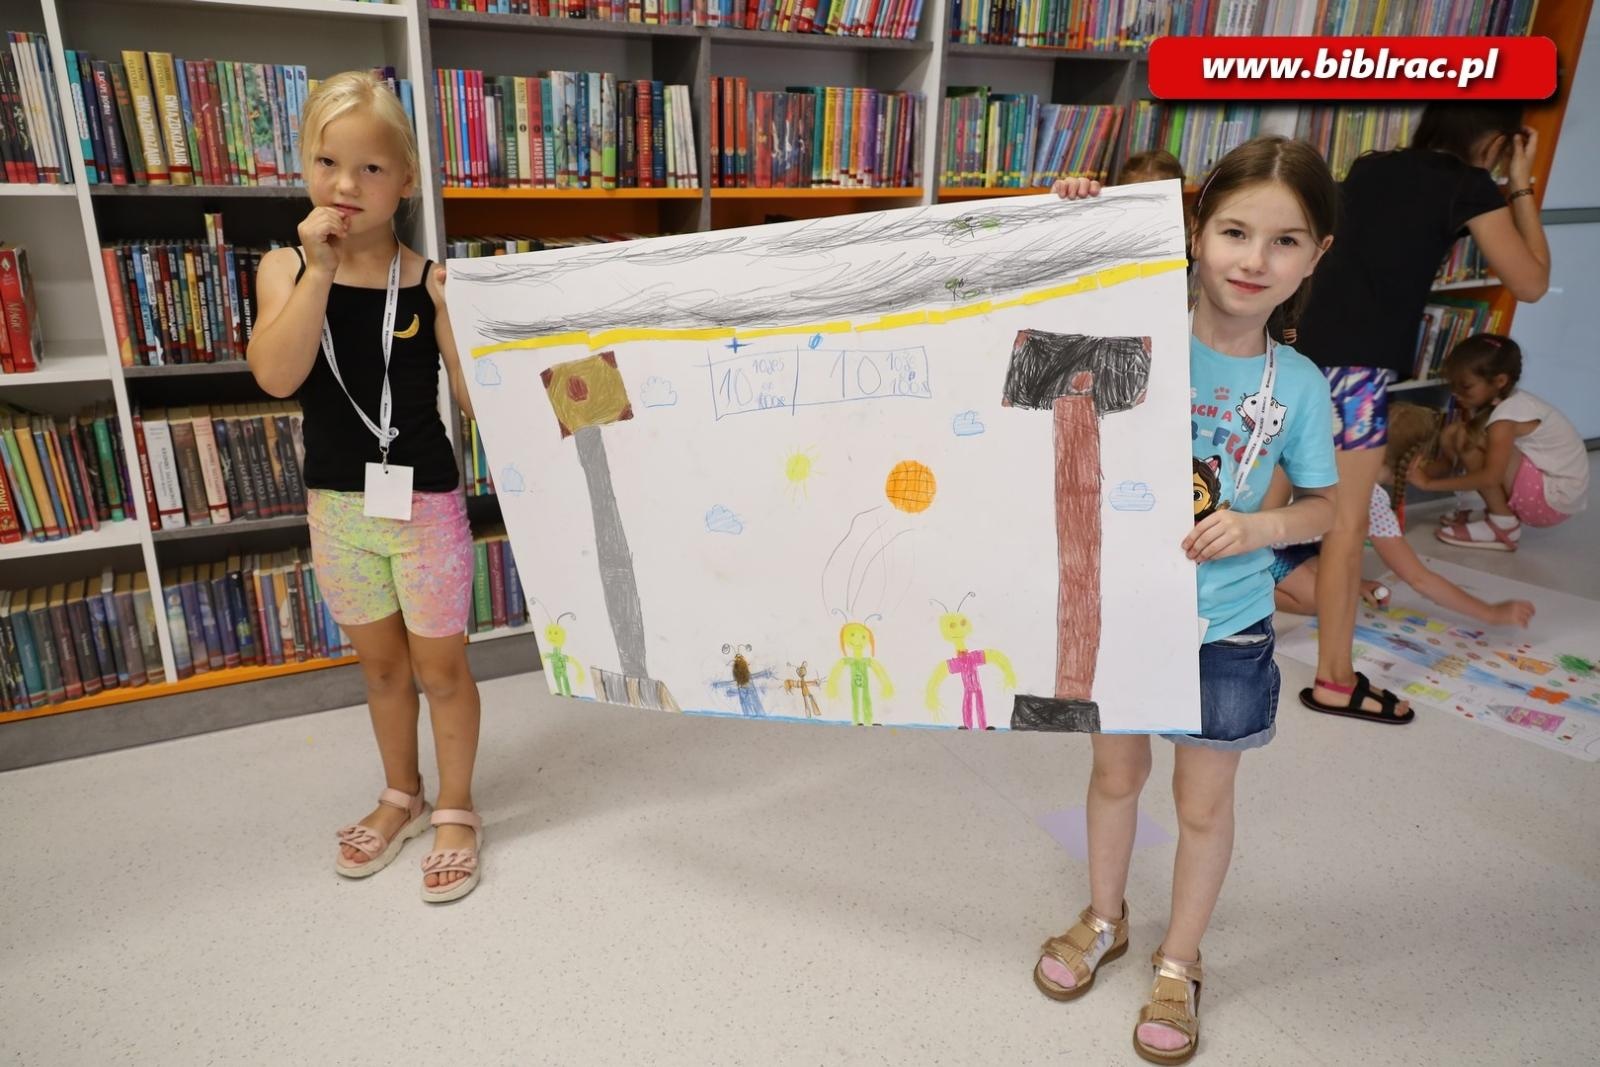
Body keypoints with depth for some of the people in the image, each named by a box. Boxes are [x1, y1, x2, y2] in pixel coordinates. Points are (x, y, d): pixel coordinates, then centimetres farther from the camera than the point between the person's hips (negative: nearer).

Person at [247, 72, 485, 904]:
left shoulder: (429, 281, -9)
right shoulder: (286, 268, -3)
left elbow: (476, 399, -12)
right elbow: (275, 376, -20)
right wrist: (319, 270, -22)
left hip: (424, 502, -3)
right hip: (336, 505, 3)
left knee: (440, 666, 9)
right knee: (380, 664, 19)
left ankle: (455, 809, 28)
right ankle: (401, 796, 39)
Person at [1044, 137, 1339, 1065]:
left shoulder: (1298, 386, -9)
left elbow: (1321, 506, 2)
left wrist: (1257, 527, -19)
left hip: (1227, 629, 0)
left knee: (1204, 801, 15)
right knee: (1117, 772, 19)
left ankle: (1180, 960, 40)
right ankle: (1104, 920, 46)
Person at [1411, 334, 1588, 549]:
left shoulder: (1507, 413, -24)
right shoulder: (1487, 404, 1)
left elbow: (1490, 477, -33)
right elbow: (1452, 458, 1)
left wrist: (1430, 483, -29)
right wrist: (1427, 469, -19)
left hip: (1556, 498, -9)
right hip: (1538, 486, 9)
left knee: (1468, 439, -25)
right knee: (1452, 434, 0)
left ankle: (1503, 525, -14)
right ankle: (1501, 512, 3)